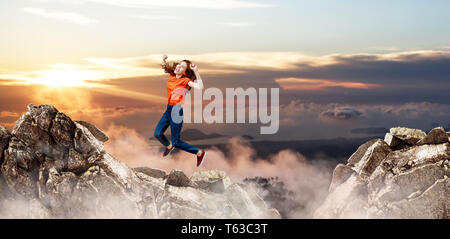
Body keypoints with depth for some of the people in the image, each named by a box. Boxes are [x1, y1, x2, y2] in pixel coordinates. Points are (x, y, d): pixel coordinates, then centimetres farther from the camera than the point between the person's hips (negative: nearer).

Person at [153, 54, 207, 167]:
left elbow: (200, 87, -29)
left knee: (176, 142, -3)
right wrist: (164, 60, 7)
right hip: (169, 108, 7)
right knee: (157, 134, 11)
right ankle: (169, 146, 42)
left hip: (177, 111, -7)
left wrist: (196, 71, -28)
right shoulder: (172, 76, 6)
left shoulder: (185, 80, -12)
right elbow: (165, 67, 27)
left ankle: (199, 153, 11)